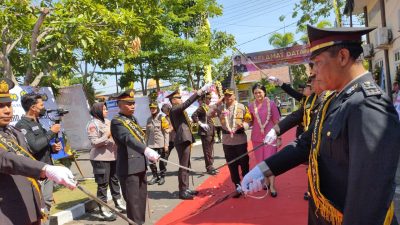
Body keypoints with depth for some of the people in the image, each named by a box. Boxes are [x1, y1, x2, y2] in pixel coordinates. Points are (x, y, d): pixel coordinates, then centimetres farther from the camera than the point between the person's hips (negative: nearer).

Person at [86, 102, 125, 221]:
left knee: (115, 180, 16)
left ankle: (119, 203, 30)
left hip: (113, 156, 8)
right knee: (103, 184, -2)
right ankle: (103, 210, 8)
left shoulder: (107, 121, 14)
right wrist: (107, 135, -22)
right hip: (100, 159, -8)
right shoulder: (92, 124, -10)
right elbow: (94, 142, -18)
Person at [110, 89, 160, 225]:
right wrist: (146, 150, -46)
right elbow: (128, 138, -32)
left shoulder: (133, 119, 14)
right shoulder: (117, 121, -14)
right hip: (129, 168, -9)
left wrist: (146, 154, 26)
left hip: (140, 166, 9)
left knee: (142, 198, 18)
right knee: (133, 200, -3)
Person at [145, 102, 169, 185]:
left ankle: (162, 176, 17)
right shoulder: (149, 119, 11)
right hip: (151, 143, 4)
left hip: (161, 143, -4)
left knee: (162, 161, 3)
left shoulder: (162, 118, -2)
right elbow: (147, 133, 15)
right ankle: (155, 176, 16)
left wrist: (166, 144, -10)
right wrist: (146, 144, 11)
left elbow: (166, 132, -5)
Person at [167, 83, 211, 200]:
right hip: (182, 140, -10)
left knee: (186, 165, 15)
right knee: (183, 166, -5)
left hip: (185, 139, 10)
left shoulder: (177, 110, 17)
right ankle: (182, 191, 3)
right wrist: (201, 90, -28)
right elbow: (188, 102, -26)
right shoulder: (175, 109, -13)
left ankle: (186, 189, 23)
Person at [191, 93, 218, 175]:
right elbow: (193, 116, -23)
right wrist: (201, 124, -22)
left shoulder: (209, 108, 15)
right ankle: (209, 168, 3)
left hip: (211, 132, 9)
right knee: (207, 150, -3)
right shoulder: (201, 107, -11)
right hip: (205, 132, -9)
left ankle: (211, 167, 23)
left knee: (211, 150, 14)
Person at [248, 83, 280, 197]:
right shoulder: (251, 106, 1)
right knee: (261, 161, 12)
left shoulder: (271, 103, -6)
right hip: (257, 137, 3)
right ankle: (266, 181, 29)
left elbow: (276, 121, -3)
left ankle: (272, 186, 4)